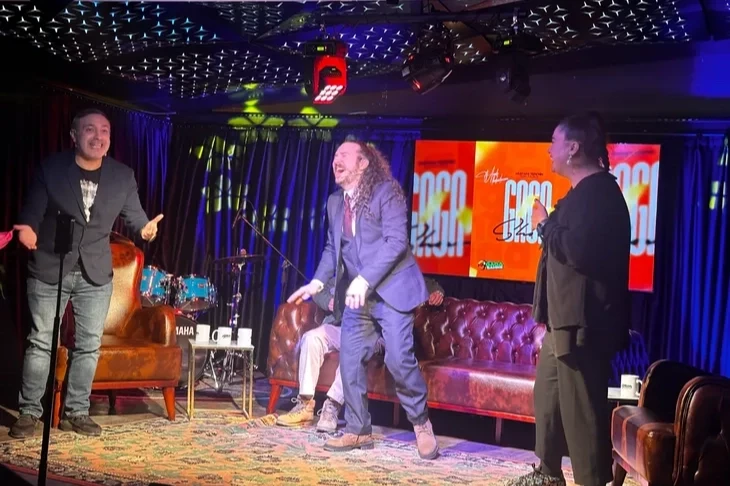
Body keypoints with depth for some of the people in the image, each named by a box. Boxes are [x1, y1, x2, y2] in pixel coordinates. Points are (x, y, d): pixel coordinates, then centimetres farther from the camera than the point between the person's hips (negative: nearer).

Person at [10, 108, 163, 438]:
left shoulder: (123, 176, 3)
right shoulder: (50, 169, -4)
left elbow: (133, 213, 0)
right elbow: (33, 210, -4)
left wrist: (145, 228, -23)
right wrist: (27, 229, -27)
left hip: (96, 273, 3)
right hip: (49, 269, -3)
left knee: (89, 346, 6)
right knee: (41, 343, 1)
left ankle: (76, 413, 16)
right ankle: (29, 413, 8)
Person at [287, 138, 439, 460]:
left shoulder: (386, 192, -9)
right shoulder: (335, 202, 13)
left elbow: (395, 241, -18)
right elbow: (332, 248, 19)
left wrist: (365, 279, -25)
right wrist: (318, 282, 3)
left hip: (391, 289, -7)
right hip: (356, 295, 7)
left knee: (398, 359, -13)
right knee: (350, 362, 2)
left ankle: (421, 424, 7)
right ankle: (358, 431, 13)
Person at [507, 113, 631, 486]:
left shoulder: (599, 191, -16)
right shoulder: (585, 192, 18)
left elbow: (578, 249, -26)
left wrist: (544, 225, -12)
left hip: (584, 321, -11)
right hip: (566, 318, 12)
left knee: (580, 408, -9)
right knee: (548, 395, 20)